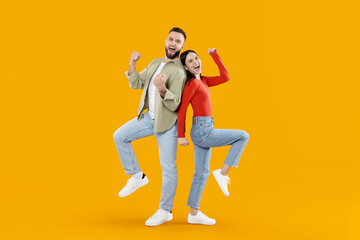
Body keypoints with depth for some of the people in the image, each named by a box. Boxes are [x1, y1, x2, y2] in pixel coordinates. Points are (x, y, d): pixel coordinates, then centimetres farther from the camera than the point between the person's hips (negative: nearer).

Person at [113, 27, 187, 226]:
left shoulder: (179, 72, -16)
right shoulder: (155, 63, 9)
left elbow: (174, 105, -23)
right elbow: (136, 83, 12)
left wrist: (162, 89, -41)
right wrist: (132, 64, -2)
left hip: (167, 123, -7)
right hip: (150, 118, 7)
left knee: (168, 168, -3)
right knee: (119, 136, 3)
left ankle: (165, 211, 10)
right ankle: (136, 176, 13)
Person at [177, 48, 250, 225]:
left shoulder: (202, 81, 12)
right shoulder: (192, 83, -13)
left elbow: (225, 77, 9)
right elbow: (181, 109, -13)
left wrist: (214, 55, 7)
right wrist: (181, 136, -10)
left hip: (202, 132, 9)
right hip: (203, 132, -9)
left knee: (202, 173, 12)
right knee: (243, 136, -2)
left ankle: (194, 214, 18)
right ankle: (223, 172, -1)